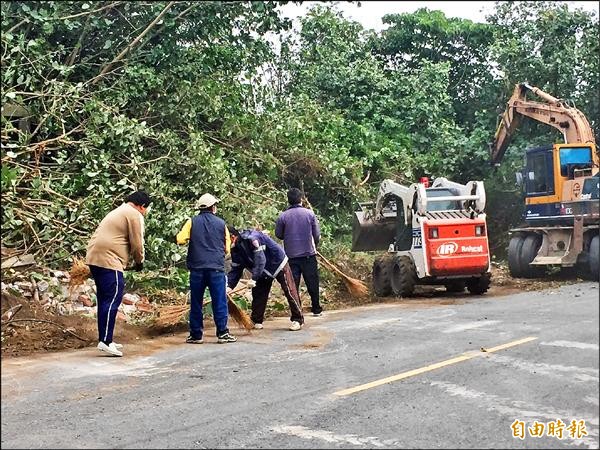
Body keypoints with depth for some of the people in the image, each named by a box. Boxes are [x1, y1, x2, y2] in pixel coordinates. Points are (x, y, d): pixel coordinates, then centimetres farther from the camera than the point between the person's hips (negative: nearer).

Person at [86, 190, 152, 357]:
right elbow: (137, 244, -7)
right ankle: (105, 341, -15)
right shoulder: (135, 215, -4)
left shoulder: (118, 212, 27)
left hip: (94, 258, 10)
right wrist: (139, 262, 9)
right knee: (112, 300, -11)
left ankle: (105, 339, 18)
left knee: (105, 300, 13)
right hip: (109, 261, -10)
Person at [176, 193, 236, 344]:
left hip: (197, 268, 1)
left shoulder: (192, 222, 2)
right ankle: (222, 333, 5)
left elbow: (180, 240, -8)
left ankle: (196, 335, 11)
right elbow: (227, 249, 8)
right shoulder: (221, 223, 4)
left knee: (196, 302, 8)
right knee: (220, 301, 4)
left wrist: (191, 242, 12)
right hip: (216, 268, -1)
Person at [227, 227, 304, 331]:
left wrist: (254, 278, -40)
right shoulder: (236, 249, -5)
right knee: (257, 293, 4)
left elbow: (260, 259, -36)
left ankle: (298, 320, -1)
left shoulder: (251, 238, -32)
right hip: (263, 271, 8)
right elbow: (235, 269, -2)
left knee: (289, 291, -8)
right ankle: (256, 321, 15)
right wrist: (229, 286, -15)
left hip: (278, 263, -8)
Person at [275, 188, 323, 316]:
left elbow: (278, 234, 4)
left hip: (291, 256, 0)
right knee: (312, 283, 14)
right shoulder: (309, 213, -5)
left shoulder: (283, 216, -6)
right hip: (309, 254, 0)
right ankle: (316, 309, 26)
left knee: (293, 285, 5)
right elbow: (317, 234, 0)